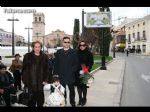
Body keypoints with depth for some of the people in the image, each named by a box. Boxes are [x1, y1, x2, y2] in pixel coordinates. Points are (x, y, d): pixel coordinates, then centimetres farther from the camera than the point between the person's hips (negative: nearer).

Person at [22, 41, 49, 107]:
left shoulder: (44, 57, 7)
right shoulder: (28, 56, 3)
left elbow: (46, 69, 7)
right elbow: (24, 69, 1)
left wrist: (45, 80, -1)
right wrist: (25, 80, -6)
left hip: (41, 82, 2)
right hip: (30, 83, -1)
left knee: (40, 99, 8)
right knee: (32, 100, 2)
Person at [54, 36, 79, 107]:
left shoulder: (73, 52, 2)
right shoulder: (58, 52, 6)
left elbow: (76, 63, 2)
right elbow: (56, 64, 5)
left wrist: (73, 70, -11)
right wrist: (56, 74, -1)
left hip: (71, 76, -1)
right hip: (61, 76, 1)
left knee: (72, 90, 9)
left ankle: (73, 103, 22)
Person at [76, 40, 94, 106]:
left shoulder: (89, 53, -1)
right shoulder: (77, 53, 3)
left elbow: (91, 63, 0)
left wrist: (87, 70, -11)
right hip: (78, 72, 2)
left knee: (84, 85, 5)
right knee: (79, 86, 6)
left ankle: (84, 99, 22)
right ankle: (80, 99, 20)